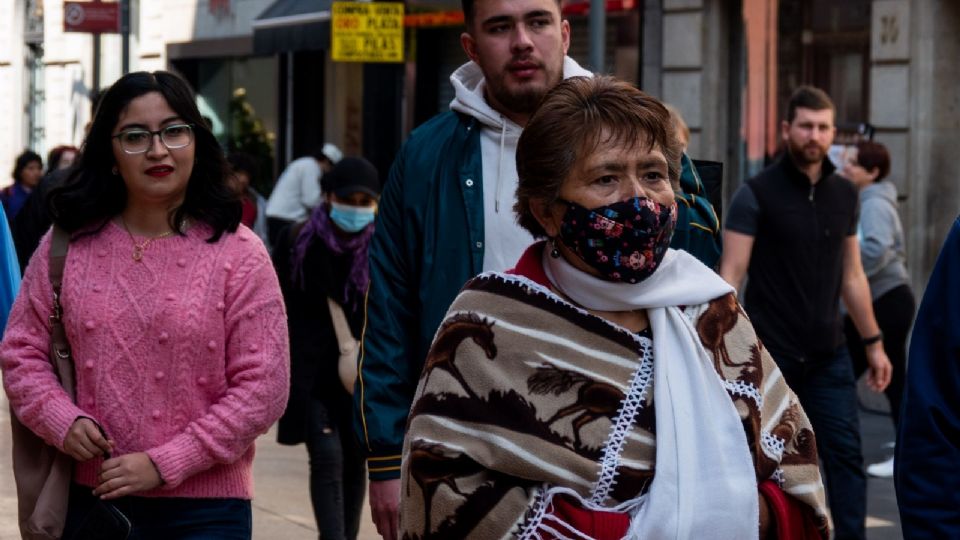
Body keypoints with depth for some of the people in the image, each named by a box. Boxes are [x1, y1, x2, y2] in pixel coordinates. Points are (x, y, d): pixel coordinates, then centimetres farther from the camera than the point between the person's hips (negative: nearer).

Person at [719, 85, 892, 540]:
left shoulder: (844, 195, 9)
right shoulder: (757, 194, -6)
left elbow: (852, 276, 16)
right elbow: (730, 275, -9)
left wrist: (873, 343, 15)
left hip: (829, 354, 4)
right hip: (770, 355, -4)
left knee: (845, 452, -2)